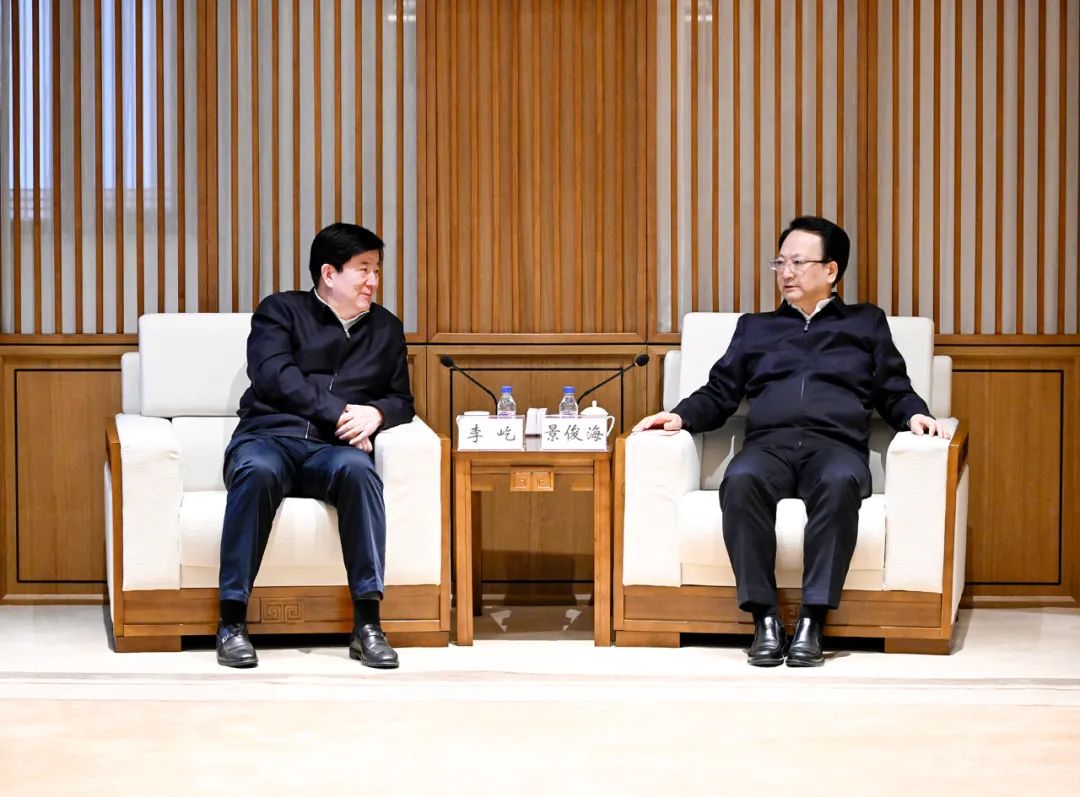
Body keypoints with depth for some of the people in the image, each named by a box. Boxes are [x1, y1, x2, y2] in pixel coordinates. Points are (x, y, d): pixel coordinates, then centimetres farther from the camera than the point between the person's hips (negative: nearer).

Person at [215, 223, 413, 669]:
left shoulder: (386, 328, 24)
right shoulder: (280, 311, 12)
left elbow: (401, 399, 23)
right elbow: (274, 375, -4)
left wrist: (375, 413, -2)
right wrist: (340, 411, -13)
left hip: (335, 449, 2)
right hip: (269, 437, -2)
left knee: (358, 471, -36)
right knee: (258, 473, -39)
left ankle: (367, 625, -38)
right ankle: (232, 622, -36)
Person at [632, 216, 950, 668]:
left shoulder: (866, 323, 27)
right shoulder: (755, 328, 32)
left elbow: (895, 393, 20)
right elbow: (719, 395, 24)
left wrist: (913, 414, -2)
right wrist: (682, 416, 5)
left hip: (836, 445, -1)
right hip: (768, 444, 1)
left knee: (840, 482, -40)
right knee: (741, 480, -36)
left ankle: (812, 621, -39)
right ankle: (764, 618, -35)